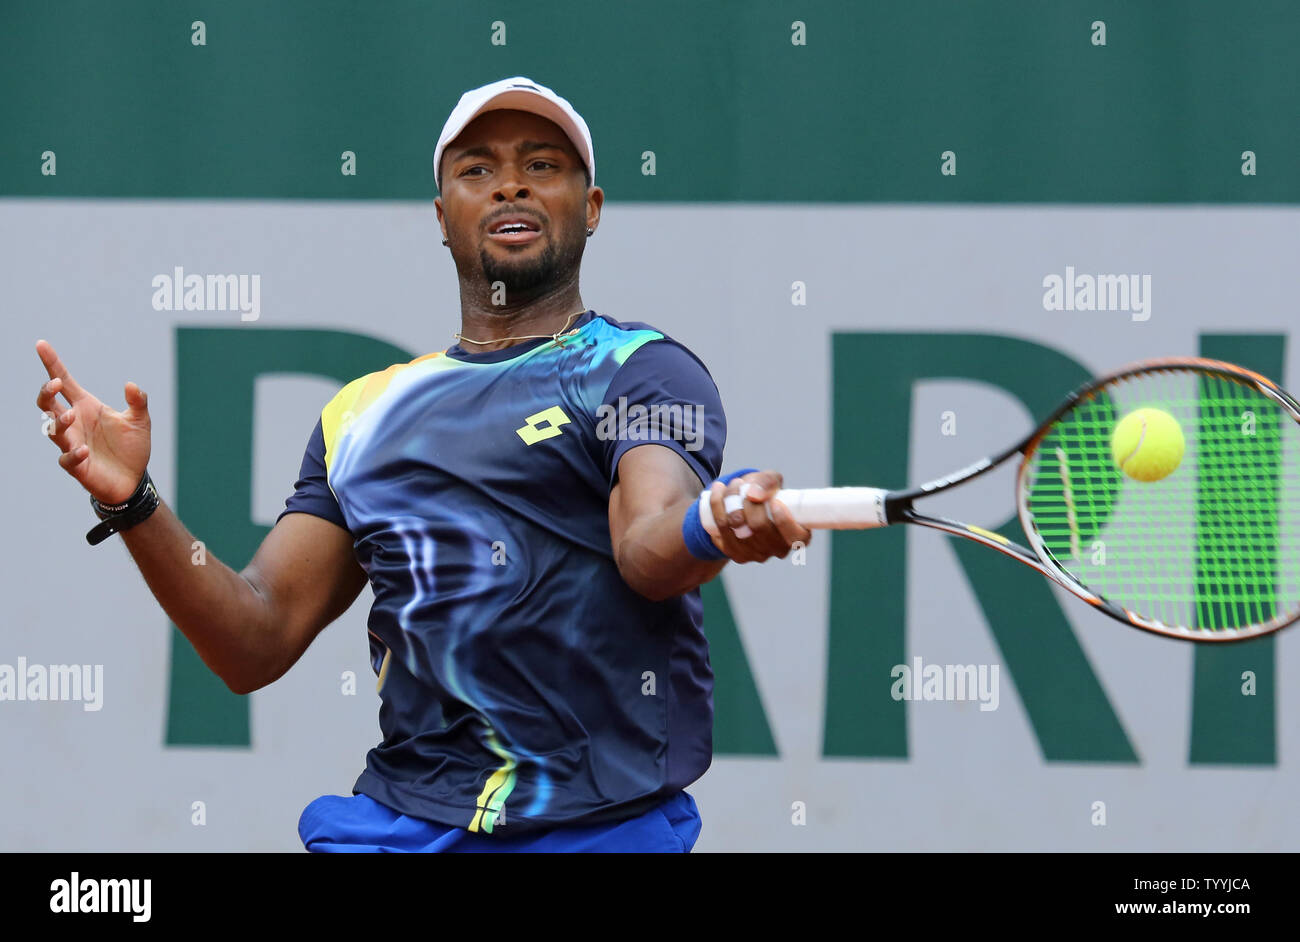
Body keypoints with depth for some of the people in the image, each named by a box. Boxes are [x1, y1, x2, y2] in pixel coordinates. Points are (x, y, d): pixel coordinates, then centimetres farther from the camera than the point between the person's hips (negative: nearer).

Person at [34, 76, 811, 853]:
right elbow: (258, 645, 10)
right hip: (398, 824, 4)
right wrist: (134, 505, -5)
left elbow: (651, 547, -21)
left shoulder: (645, 371, 0)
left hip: (608, 829, -4)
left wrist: (717, 525, -45)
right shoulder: (363, 412, 16)